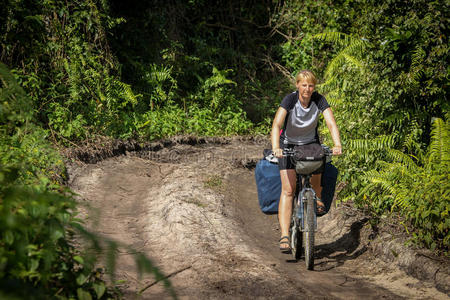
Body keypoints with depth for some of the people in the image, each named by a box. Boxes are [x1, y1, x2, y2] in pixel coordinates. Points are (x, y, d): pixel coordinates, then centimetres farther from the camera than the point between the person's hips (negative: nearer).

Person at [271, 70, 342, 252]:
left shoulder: (319, 100, -19)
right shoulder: (290, 100, -25)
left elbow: (331, 123, -28)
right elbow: (277, 125, -37)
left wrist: (337, 145, -46)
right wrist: (275, 148, -53)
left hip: (311, 143, 4)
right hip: (288, 144, -4)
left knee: (316, 168, -21)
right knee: (288, 189, -16)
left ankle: (317, 198, 17)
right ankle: (284, 236, -21)